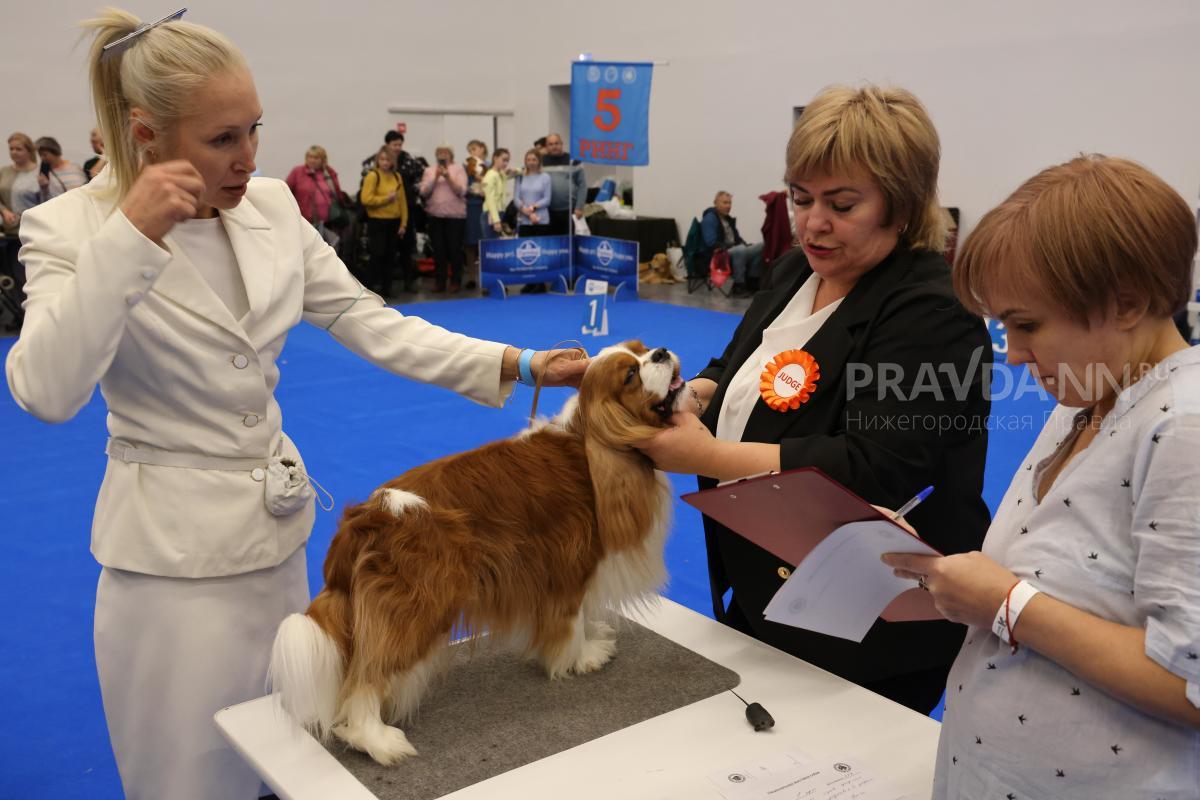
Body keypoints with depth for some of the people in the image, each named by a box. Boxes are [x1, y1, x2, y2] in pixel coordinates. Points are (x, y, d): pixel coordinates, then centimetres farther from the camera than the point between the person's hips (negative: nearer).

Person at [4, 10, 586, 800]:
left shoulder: (271, 204, -2)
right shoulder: (70, 226, -14)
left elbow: (368, 322, -3)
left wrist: (517, 364, -11)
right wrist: (129, 238, -31)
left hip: (278, 521, 5)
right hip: (174, 544, -4)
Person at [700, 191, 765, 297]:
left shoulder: (728, 219, 20)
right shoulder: (709, 219, -9)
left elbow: (737, 237, 26)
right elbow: (711, 243, -20)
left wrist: (743, 244, 3)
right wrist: (730, 246, -22)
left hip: (733, 250, 9)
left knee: (761, 247, -5)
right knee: (740, 251, -38)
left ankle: (751, 282, -7)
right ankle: (738, 287, -29)